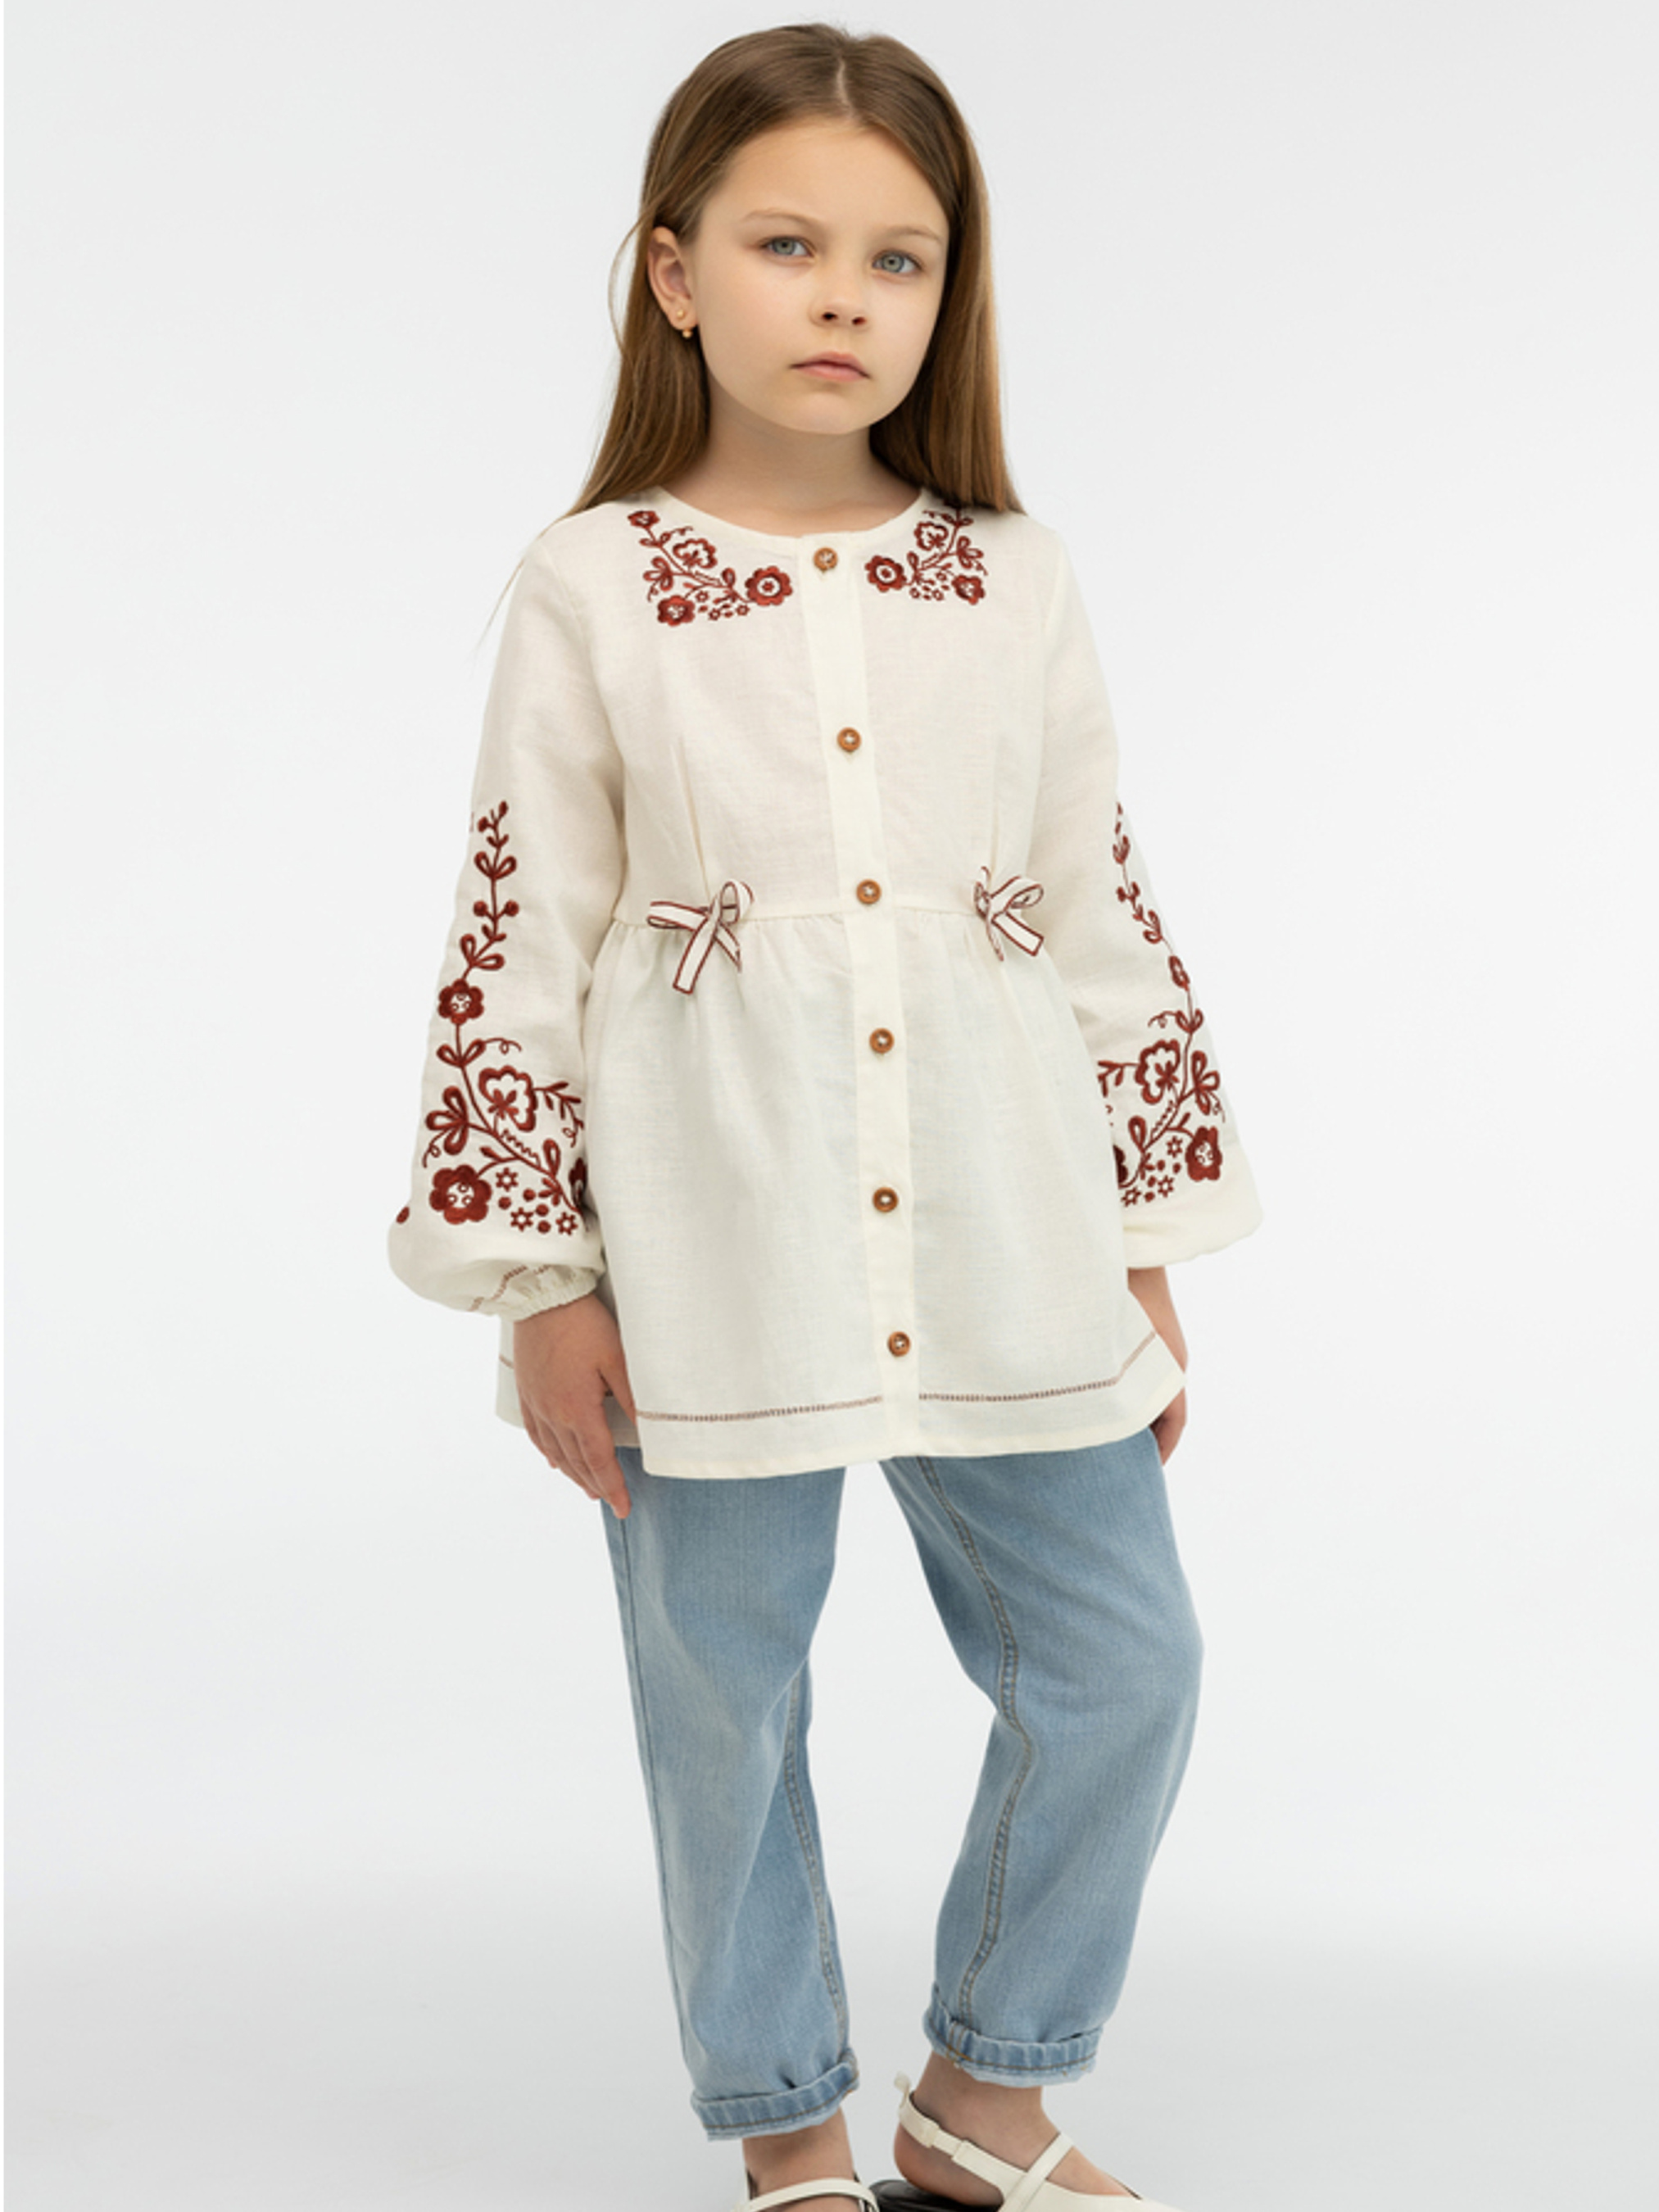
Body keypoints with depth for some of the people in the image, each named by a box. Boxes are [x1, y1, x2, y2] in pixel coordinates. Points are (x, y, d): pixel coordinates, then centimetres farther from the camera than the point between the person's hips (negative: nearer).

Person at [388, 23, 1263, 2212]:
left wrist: (1148, 1246, 9)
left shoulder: (1014, 580, 5)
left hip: (1003, 1250, 3)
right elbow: (522, 948, -1)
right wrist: (539, 1281, -3)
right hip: (714, 1269, -2)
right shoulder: (592, 587, -2)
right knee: (726, 1702, 9)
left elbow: (1108, 924, 9)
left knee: (1122, 1659, 6)